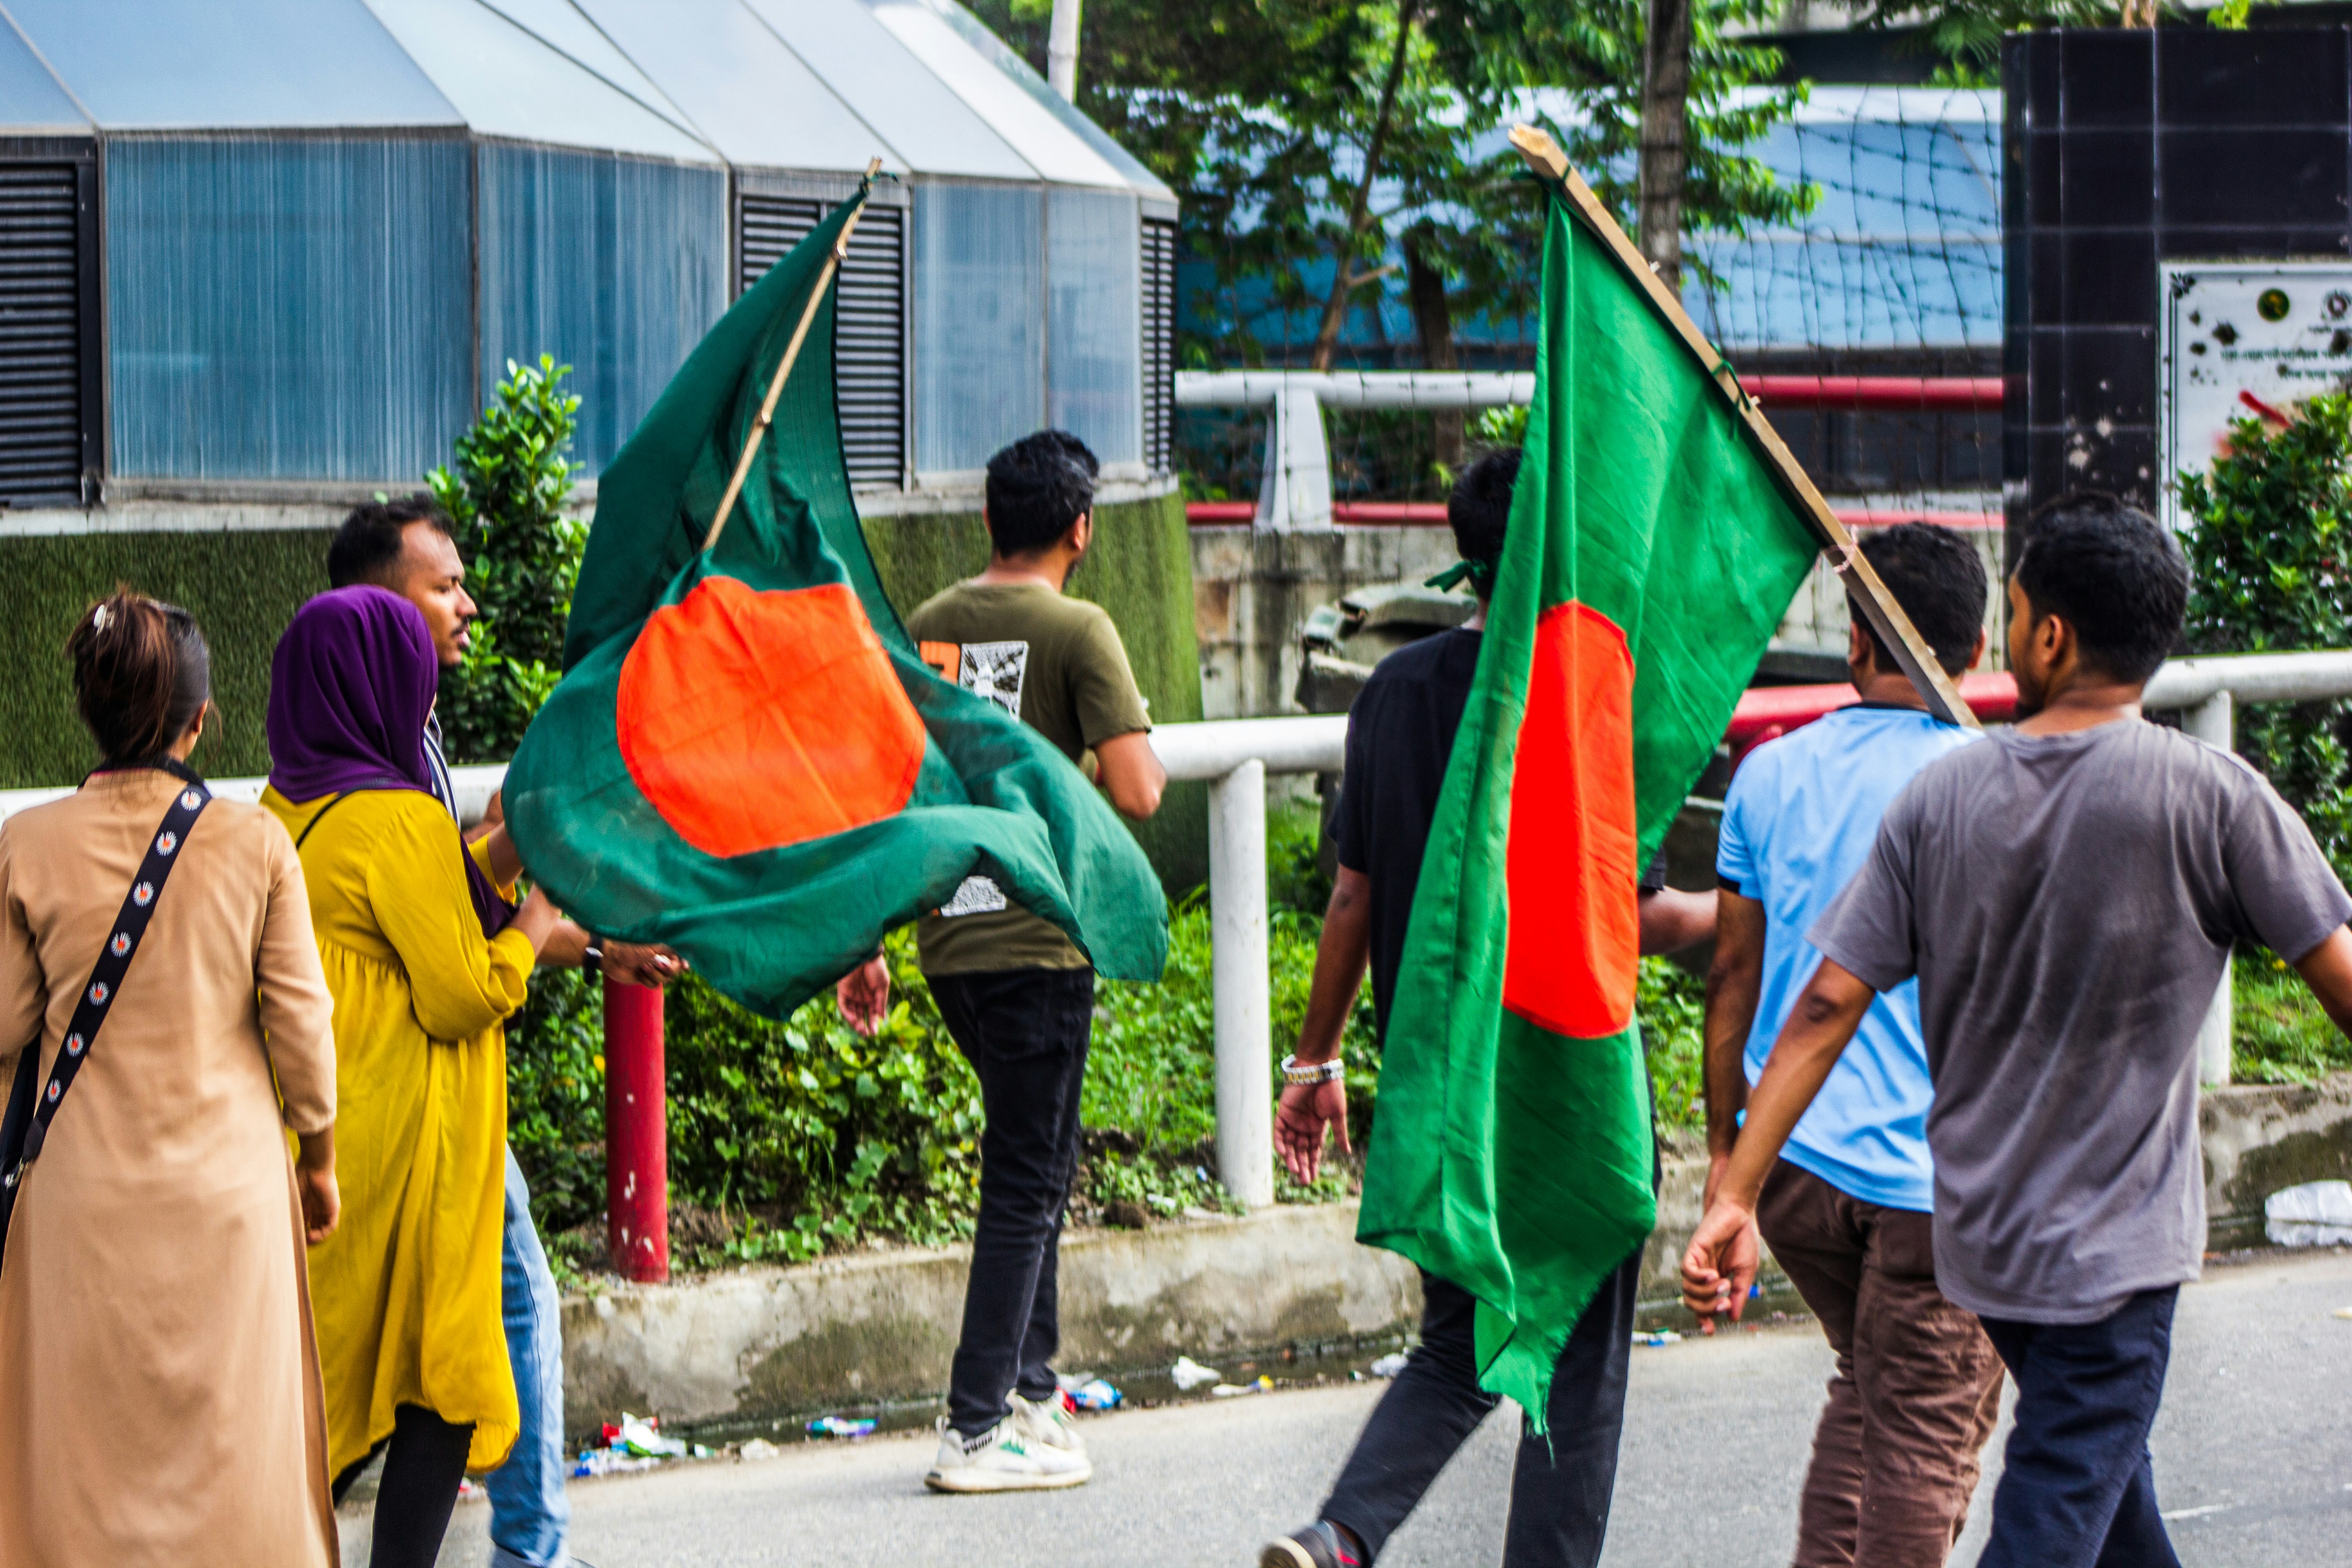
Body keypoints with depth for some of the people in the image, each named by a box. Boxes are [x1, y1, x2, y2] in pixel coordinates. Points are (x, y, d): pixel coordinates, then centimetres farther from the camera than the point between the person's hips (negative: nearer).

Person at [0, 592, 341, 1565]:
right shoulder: (254, 844, -9)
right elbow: (301, 1022, -4)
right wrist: (318, 1159, 9)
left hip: (85, 1187, 0)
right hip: (227, 1181, 0)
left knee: (92, 1439, 10)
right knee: (232, 1430, 11)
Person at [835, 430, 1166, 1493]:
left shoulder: (925, 629, 9)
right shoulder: (1077, 631, -9)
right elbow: (1135, 795, -17)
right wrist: (1146, 757, 7)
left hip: (947, 940, 6)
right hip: (1036, 941, -6)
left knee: (1034, 1164, 21)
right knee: (1025, 1184, 0)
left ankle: (1030, 1389, 24)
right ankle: (976, 1432, 0)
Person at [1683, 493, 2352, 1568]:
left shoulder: (1941, 796, -3)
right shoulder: (2211, 797, -13)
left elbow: (1829, 1004, -6)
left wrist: (1737, 1196, -3)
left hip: (1979, 1237, 5)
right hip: (2113, 1250, -4)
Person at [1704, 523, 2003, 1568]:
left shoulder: (1770, 773, 3)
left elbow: (1732, 976, 7)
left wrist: (1725, 1147, 15)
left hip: (1790, 1157, 5)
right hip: (1931, 1169, -5)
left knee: (1866, 1391, 23)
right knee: (1927, 1437, 3)